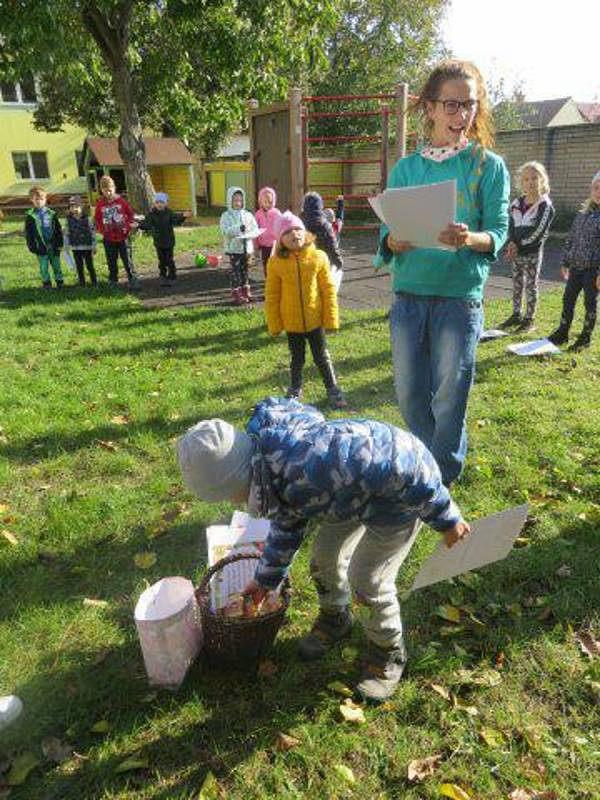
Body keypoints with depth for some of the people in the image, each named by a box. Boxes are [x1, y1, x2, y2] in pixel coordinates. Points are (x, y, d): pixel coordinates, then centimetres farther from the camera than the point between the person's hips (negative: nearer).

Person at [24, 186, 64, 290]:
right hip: (41, 247, -1)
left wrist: (60, 243, 0)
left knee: (56, 265, 9)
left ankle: (60, 281, 21)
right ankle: (46, 283, 16)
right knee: (44, 267, 4)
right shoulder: (30, 216, -1)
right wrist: (31, 246, -5)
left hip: (53, 246, 1)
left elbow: (58, 229, 6)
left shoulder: (51, 214, 4)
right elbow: (28, 233, 0)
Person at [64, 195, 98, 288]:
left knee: (90, 266, 3)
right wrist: (66, 245, 2)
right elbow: (66, 233, 6)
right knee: (79, 267, 10)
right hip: (75, 248, 2)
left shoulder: (87, 218, -6)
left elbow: (93, 232, -3)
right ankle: (82, 283, 20)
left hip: (87, 247, -2)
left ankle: (94, 283, 15)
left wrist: (93, 246, -4)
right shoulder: (68, 220, 0)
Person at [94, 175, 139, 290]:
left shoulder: (121, 201, -3)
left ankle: (133, 280, 7)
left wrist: (128, 227, -6)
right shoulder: (100, 204, 1)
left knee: (127, 260, 1)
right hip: (109, 238, 2)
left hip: (122, 237, -2)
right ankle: (113, 281, 19)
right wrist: (102, 230, -3)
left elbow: (131, 214, 4)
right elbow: (97, 219, 11)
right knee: (111, 262, 9)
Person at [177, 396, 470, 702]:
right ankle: (334, 619, 43)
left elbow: (404, 470, -35)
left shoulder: (310, 463, -42)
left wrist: (446, 519, -21)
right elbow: (287, 523, 12)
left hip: (403, 490, -8)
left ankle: (388, 653, 23)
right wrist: (266, 578, 22)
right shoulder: (270, 470, -9)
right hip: (359, 488, 8)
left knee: (367, 579, -5)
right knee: (325, 555, 15)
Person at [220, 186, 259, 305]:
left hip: (246, 247, 4)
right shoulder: (226, 216, -4)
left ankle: (245, 292, 24)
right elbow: (225, 231, -18)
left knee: (245, 270, 13)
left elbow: (255, 230, -2)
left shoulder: (248, 215, 6)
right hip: (233, 248, -4)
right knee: (236, 271, -1)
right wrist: (239, 229, -27)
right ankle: (236, 294, 5)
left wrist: (246, 235, -21)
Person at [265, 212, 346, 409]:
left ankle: (333, 390, 22)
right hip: (291, 322, 1)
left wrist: (331, 317, -5)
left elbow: (328, 289, -4)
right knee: (297, 358, 17)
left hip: (315, 319, -1)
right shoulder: (276, 262, -8)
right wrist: (274, 324, -2)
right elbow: (272, 296, -2)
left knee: (322, 357, 9)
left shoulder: (318, 257, -8)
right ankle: (295, 389, 36)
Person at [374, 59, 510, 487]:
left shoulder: (489, 166, 4)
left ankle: (444, 476, 25)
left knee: (449, 394, 3)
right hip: (408, 294, 3)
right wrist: (395, 241, -17)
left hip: (460, 295, -2)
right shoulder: (405, 169, 10)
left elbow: (499, 234, -2)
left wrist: (470, 238, -24)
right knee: (410, 394, 9)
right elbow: (387, 233, 8)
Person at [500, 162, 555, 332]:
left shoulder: (545, 205, -9)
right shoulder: (517, 202, 9)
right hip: (517, 252, 5)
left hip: (533, 253, -5)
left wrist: (518, 245, -15)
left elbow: (539, 232, -14)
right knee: (517, 284, 12)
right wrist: (511, 243, -12)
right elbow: (511, 225, 6)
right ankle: (516, 315, 24)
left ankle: (529, 319, 10)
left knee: (531, 286, 2)